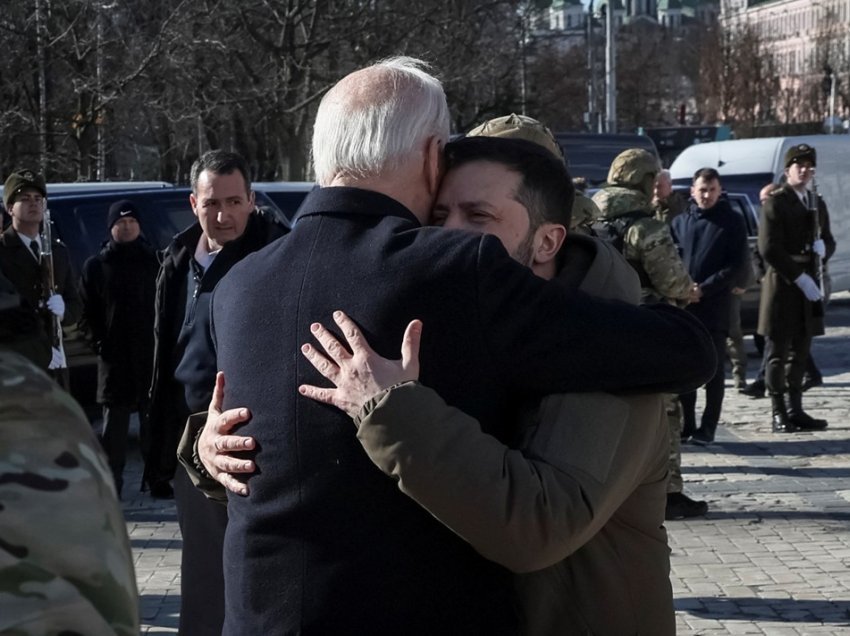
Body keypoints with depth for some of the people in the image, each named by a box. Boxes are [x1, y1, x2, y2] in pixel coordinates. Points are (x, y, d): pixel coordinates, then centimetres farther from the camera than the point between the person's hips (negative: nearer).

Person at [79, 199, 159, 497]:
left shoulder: (154, 261, 5)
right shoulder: (96, 265, 5)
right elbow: (87, 310, 6)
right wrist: (99, 341, -4)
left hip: (151, 354, 0)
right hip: (114, 356, 0)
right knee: (114, 422, 2)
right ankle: (111, 482, 6)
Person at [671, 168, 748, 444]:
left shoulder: (732, 222, 2)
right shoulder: (680, 221, 11)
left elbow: (737, 264, -3)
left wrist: (703, 289, -11)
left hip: (716, 304, -3)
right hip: (682, 304, 3)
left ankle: (707, 428, 4)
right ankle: (685, 423, 12)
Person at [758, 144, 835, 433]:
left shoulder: (817, 203, 17)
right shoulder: (775, 202, -5)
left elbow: (828, 241, 24)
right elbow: (768, 248, -13)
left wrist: (824, 246, -1)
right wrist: (798, 277, -17)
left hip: (809, 286, 7)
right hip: (782, 286, -7)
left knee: (800, 352, 9)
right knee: (778, 352, -2)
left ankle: (795, 410, 15)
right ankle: (778, 413, 2)